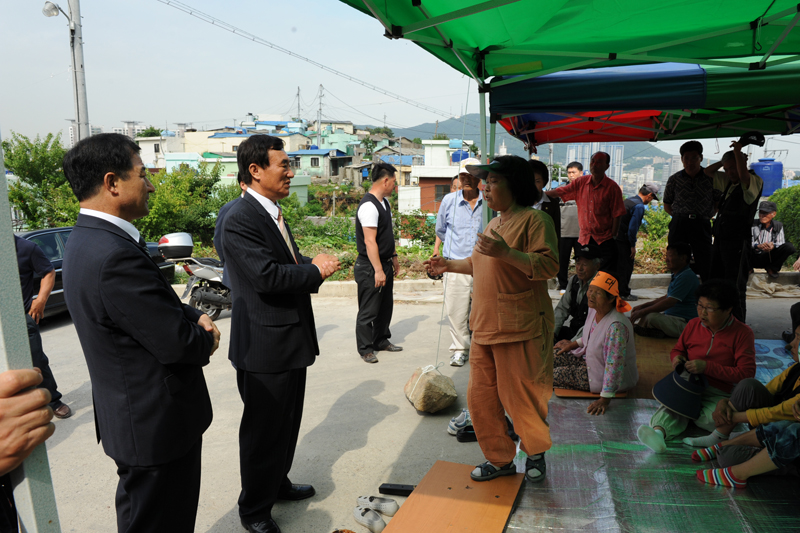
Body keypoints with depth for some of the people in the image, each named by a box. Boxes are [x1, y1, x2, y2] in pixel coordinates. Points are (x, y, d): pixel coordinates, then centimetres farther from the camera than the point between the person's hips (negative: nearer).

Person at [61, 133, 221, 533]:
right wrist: (206, 339, -5)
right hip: (156, 424, -10)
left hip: (133, 415, 10)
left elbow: (156, 304, 13)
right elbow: (177, 344, -26)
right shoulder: (115, 255, -29)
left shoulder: (87, 240, 5)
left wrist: (195, 317, -4)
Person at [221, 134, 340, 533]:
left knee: (287, 422, 24)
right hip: (265, 345, -10)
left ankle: (278, 483, 44)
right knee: (264, 429, 6)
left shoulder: (273, 214, 12)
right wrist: (316, 269, -17)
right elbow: (267, 276, -30)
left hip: (290, 339, 10)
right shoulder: (240, 219, -21)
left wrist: (315, 264, -2)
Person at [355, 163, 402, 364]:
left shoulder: (384, 202, 10)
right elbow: (370, 242, -25)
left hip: (385, 264, 10)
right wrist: (378, 270, -25)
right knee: (369, 310, 2)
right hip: (370, 267, -10)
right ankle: (365, 349, 15)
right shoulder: (369, 206, -21)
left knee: (386, 305, 19)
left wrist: (393, 256, 23)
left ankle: (381, 340, 34)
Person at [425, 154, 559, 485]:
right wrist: (449, 265, 24)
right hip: (485, 326, 9)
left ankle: (536, 453, 31)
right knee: (480, 395, 11)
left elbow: (548, 265, -20)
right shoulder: (494, 224, 18)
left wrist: (505, 252, -28)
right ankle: (499, 459, 28)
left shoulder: (533, 219, -9)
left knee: (522, 396, 4)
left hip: (519, 327, -8)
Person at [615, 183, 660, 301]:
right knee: (626, 267, 2)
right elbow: (632, 227, -21)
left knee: (619, 265, 17)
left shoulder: (627, 200, 11)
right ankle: (624, 294, 10)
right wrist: (633, 246, -12)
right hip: (624, 241, -9)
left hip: (617, 237, 9)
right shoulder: (639, 206, -16)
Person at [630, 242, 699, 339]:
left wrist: (641, 312, -21)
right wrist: (642, 306, 14)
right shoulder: (676, 275, 15)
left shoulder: (686, 276, -20)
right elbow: (667, 297, 24)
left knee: (651, 317, -31)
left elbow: (669, 303, -24)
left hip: (684, 324, -11)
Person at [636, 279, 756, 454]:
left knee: (709, 417, -39)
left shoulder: (742, 333, -4)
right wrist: (676, 357, -1)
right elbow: (677, 349, 26)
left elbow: (746, 374, -12)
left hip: (720, 393, -2)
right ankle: (659, 431, -55)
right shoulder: (693, 324, 10)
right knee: (672, 404, -33)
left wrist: (707, 367, -20)